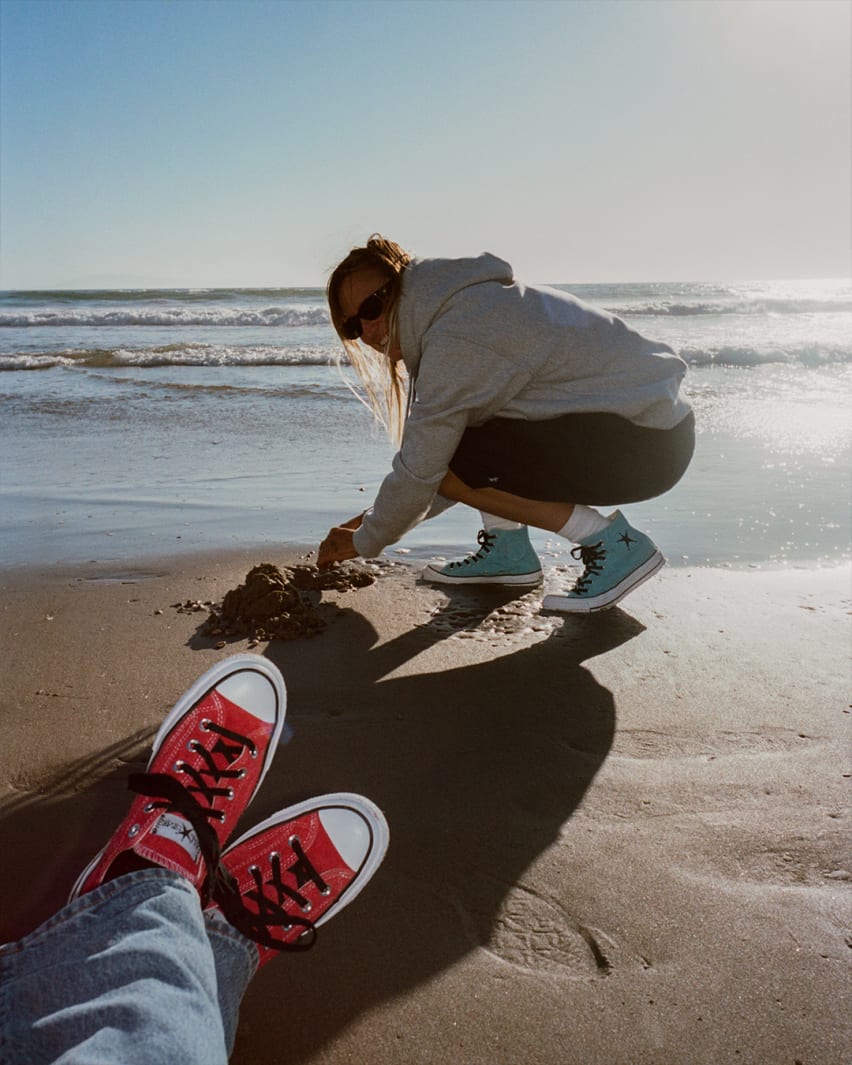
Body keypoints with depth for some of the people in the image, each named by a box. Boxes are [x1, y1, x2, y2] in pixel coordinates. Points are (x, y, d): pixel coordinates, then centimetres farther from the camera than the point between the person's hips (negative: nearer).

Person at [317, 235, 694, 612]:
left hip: (648, 441, -10)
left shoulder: (456, 338, -20)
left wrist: (365, 542, 1)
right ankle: (508, 550, 11)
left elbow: (420, 471, -16)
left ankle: (612, 543, -10)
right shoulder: (459, 309, 12)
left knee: (446, 461, -17)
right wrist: (376, 520, 15)